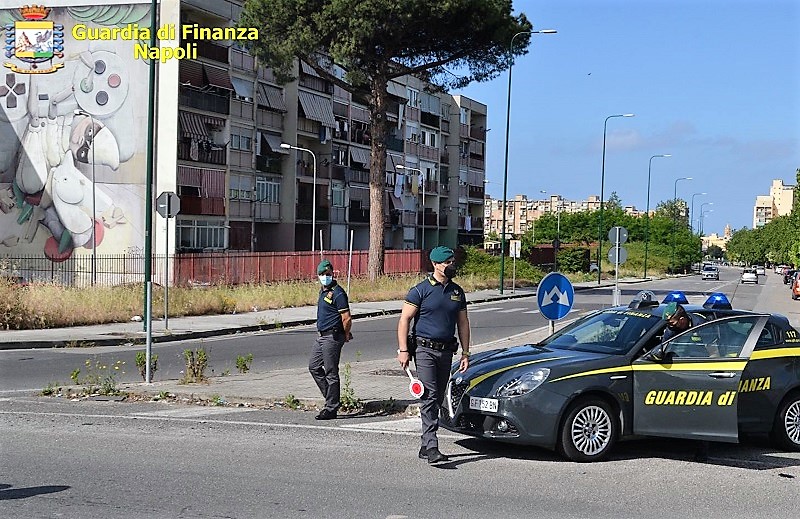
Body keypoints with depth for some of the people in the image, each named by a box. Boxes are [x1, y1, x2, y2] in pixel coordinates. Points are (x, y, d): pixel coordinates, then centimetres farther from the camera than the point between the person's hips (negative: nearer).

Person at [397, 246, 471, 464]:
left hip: (446, 351, 6)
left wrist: (465, 353, 13)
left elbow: (463, 323, 19)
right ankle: (431, 446, -19)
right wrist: (403, 350, -13)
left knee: (438, 399, 9)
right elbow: (404, 319, -6)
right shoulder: (421, 290, -4)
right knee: (429, 396, -15)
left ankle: (426, 446, 17)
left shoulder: (457, 292, 12)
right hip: (424, 349, -6)